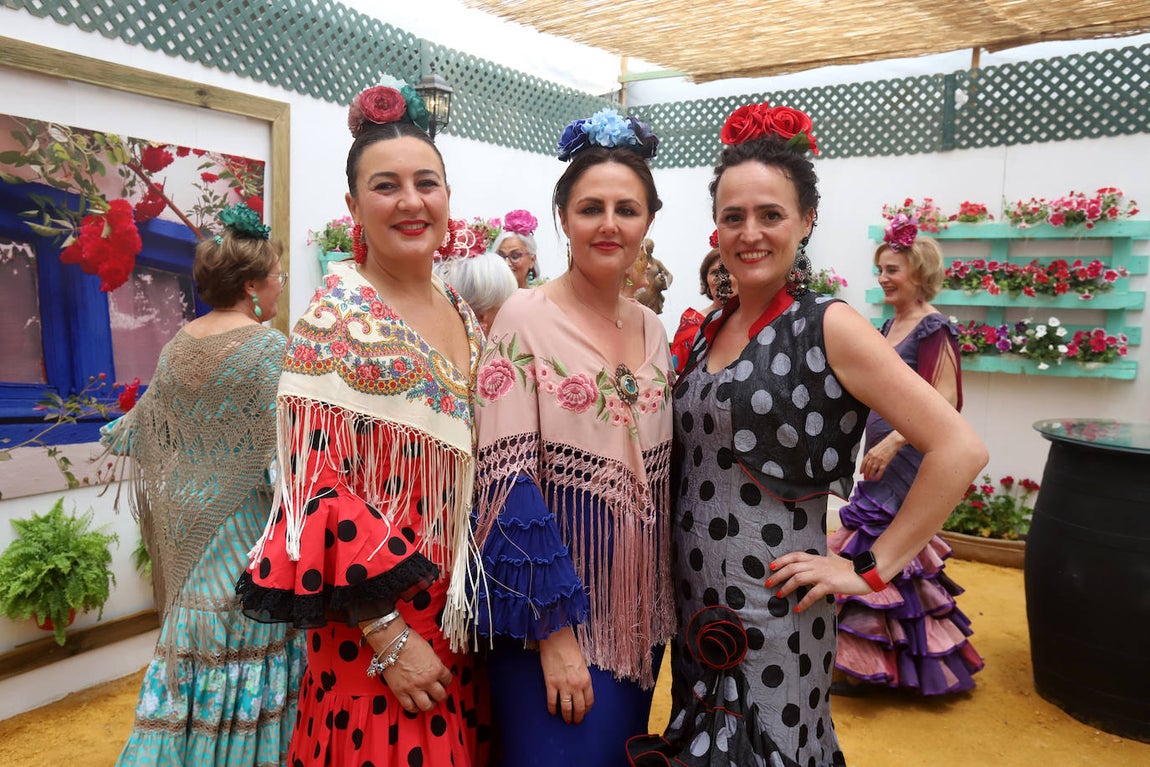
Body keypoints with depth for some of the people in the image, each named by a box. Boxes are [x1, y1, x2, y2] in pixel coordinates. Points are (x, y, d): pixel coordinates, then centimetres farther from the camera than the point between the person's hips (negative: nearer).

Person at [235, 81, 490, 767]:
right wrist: (388, 637, -18)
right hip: (374, 630, -6)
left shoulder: (462, 312, 6)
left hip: (463, 617, 6)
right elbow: (318, 487, -17)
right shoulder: (336, 319, -13)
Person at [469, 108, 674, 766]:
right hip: (555, 606, -6)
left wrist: (662, 609, 10)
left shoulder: (652, 329, 5)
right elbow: (508, 476, -17)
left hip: (640, 606, 6)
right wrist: (554, 631, -19)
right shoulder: (526, 319, -13)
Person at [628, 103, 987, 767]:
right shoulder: (707, 330, 5)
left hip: (774, 611, -6)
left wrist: (871, 569, -15)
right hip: (694, 605, 6)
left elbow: (960, 449, -16)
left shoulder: (828, 327, -12)